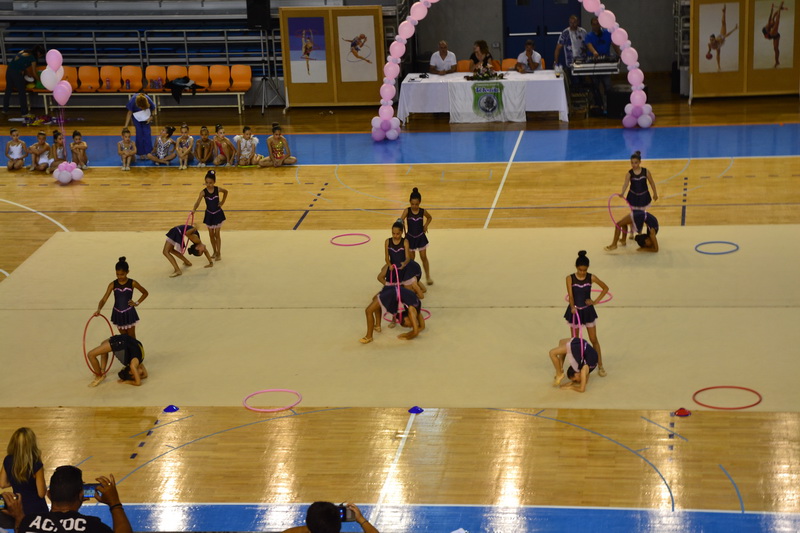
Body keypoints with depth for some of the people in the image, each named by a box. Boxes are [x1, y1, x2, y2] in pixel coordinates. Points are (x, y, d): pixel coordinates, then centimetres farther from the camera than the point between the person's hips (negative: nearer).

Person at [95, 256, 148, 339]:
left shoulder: (132, 283, -11)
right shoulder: (113, 285, -8)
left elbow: (145, 293, 4)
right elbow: (104, 299, -15)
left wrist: (137, 303, -6)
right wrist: (99, 310, -33)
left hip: (129, 314, -2)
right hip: (118, 314, 2)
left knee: (131, 337, 8)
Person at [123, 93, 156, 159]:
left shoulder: (148, 100, -32)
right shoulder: (132, 101, -34)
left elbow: (153, 109, -9)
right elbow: (129, 113, -21)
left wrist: (151, 117, -23)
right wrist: (126, 126, -21)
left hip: (146, 116, 1)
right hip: (136, 116, -1)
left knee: (147, 133, -5)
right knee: (139, 133, -4)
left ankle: (148, 152, 1)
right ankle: (141, 153, 4)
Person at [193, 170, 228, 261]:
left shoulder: (218, 189, -13)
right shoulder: (203, 192, -17)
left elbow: (226, 191, 10)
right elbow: (197, 202, -30)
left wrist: (222, 202, 5)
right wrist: (194, 209, -49)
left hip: (218, 214, -1)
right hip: (209, 215, 1)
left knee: (217, 234, 2)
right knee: (211, 235, 11)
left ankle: (219, 253, 11)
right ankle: (215, 252, 27)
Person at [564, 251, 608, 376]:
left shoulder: (591, 278, -9)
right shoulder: (570, 278, -12)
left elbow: (605, 288, 2)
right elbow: (570, 295, -21)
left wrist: (595, 301, -5)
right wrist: (572, 307, -38)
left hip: (588, 310, 0)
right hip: (575, 311, 0)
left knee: (594, 339, 4)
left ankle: (600, 366, 11)